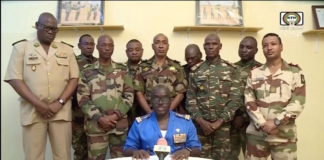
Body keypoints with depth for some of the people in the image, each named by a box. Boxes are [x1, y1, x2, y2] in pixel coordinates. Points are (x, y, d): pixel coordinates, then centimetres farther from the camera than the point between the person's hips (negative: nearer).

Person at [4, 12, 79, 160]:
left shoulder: (67, 50, 11)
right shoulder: (21, 47, 6)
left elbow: (74, 78, 6)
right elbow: (14, 79, -2)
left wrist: (59, 103, -8)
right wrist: (39, 104, -11)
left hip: (61, 111, 1)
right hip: (32, 111, -1)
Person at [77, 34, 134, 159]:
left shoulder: (123, 70, 7)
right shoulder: (87, 72, 3)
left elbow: (129, 95, 3)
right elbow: (82, 99, -2)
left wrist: (116, 115, -10)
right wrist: (99, 118, -12)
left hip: (119, 124, 2)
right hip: (96, 125, -1)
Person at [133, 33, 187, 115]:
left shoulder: (177, 67, 4)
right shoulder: (143, 67, 4)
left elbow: (180, 93, 1)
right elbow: (139, 92, 1)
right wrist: (150, 112, -9)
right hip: (149, 114, 0)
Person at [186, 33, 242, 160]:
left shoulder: (231, 70, 2)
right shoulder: (195, 71, 5)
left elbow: (235, 98, -4)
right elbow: (190, 98, 2)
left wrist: (219, 121, -11)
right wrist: (201, 120, -9)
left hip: (223, 124, -1)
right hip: (201, 124, 1)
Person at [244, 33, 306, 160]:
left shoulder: (295, 71, 3)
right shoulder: (254, 73, 8)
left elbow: (298, 103, -6)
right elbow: (249, 101, 0)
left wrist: (276, 122, -14)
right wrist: (263, 124, -12)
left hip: (285, 136, -1)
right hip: (257, 134, 2)